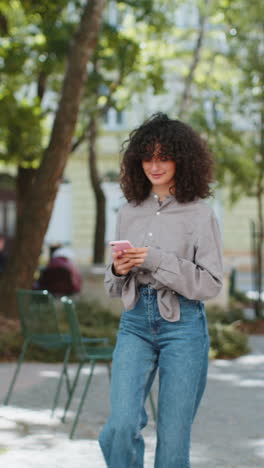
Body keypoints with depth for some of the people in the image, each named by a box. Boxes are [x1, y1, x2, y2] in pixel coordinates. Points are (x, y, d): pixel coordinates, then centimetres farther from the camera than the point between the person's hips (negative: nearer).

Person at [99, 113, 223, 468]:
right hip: (135, 322, 3)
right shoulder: (129, 212, 11)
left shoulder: (199, 213, -2)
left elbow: (211, 283, -7)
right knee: (121, 426, -14)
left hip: (183, 324, -3)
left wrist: (157, 261, -16)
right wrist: (118, 270, -6)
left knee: (173, 437, 1)